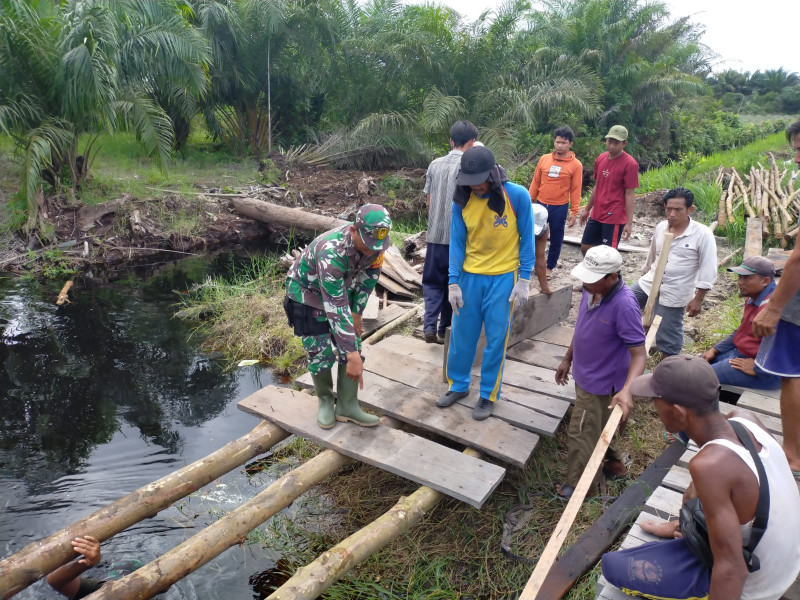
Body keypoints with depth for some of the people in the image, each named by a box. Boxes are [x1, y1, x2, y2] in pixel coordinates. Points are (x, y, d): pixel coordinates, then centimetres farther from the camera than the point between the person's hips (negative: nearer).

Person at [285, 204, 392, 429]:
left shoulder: (374, 242, -22)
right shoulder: (331, 253, -41)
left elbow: (371, 275, -3)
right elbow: (336, 309, -41)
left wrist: (356, 312, -4)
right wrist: (352, 355, -41)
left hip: (341, 291, 6)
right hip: (306, 293, -5)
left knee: (352, 347, 0)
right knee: (321, 354, -5)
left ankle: (347, 406, 13)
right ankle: (325, 401, 21)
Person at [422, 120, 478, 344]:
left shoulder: (435, 164, 6)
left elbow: (428, 200, 11)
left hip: (434, 235, 4)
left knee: (432, 282, 14)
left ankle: (430, 326, -2)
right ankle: (444, 329, 19)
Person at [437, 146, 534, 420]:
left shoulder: (518, 196, -14)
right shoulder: (461, 201, -7)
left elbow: (527, 239, -6)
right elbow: (457, 242, -1)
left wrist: (524, 280, -8)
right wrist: (453, 283, -6)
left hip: (503, 277, -3)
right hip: (469, 276, 3)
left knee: (496, 339, 6)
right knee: (461, 335, 12)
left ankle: (488, 395, 23)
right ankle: (458, 385, 32)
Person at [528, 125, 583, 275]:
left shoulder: (576, 165, -5)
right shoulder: (544, 159, 2)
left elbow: (575, 190, -4)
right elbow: (535, 182, 7)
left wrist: (574, 212, -7)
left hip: (560, 208, -2)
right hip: (541, 205, 2)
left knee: (556, 239, 10)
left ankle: (550, 266, 26)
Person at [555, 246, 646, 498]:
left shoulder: (624, 305, -32)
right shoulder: (591, 290, -7)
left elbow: (639, 354, -29)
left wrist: (626, 389, -43)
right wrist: (567, 359, 16)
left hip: (601, 382, -8)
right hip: (585, 375, 8)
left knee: (582, 434, 7)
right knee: (596, 427, 27)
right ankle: (615, 462, 51)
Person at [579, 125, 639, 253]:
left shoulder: (630, 164, -13)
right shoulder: (601, 158, 6)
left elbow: (629, 194, -13)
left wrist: (629, 223, -14)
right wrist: (587, 209, 20)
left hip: (614, 218, -7)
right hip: (596, 215, 7)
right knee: (585, 248, 12)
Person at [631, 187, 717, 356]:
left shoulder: (703, 234, -15)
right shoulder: (660, 227, 1)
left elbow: (708, 270, -13)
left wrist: (698, 299, -14)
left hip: (674, 294, -5)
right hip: (648, 283, 6)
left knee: (667, 338, 1)